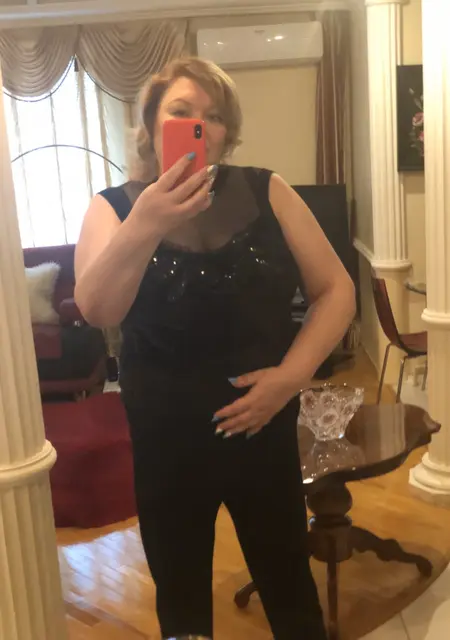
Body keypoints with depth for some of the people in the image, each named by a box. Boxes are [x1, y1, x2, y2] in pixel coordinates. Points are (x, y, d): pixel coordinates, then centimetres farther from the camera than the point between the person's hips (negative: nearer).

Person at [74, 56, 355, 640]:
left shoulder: (266, 192, -5)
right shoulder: (113, 207, -6)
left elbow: (336, 289, -5)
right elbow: (97, 310, -23)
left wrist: (291, 374, -17)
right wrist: (144, 226, -38)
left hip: (264, 428, 0)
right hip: (165, 439, 0)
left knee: (288, 583, 18)